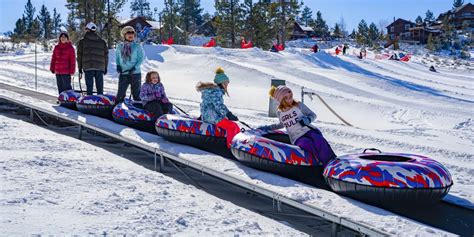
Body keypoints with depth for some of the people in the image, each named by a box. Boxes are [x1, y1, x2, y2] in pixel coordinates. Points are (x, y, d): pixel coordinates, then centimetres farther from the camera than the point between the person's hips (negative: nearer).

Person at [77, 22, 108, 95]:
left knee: (89, 87, -2)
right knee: (100, 87, 6)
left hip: (88, 67, -2)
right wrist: (105, 67, 17)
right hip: (100, 68, 2)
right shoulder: (102, 42, 13)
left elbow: (79, 56, 5)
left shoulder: (82, 42, 5)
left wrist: (80, 68, 11)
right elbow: (106, 55, 12)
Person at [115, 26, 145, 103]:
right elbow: (117, 57, 17)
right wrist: (118, 65, -1)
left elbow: (141, 58, -4)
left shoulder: (137, 46, -2)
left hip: (135, 73, -2)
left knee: (136, 93, 5)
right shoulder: (119, 47, 6)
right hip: (123, 74, 2)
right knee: (120, 93, 3)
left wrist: (135, 68, -14)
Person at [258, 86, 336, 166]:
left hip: (309, 130, 0)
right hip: (297, 138, 0)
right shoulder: (280, 113, 13)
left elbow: (313, 115, 12)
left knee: (319, 141, -35)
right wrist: (268, 127, 31)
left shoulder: (299, 105, 7)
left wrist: (308, 119, -10)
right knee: (307, 144, -37)